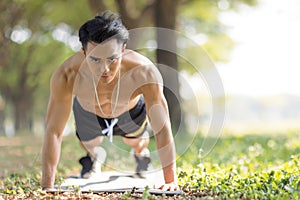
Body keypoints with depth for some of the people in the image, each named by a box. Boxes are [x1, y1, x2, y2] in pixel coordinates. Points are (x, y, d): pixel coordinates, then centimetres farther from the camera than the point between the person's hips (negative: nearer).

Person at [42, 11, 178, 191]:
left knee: (134, 141, 27)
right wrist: (47, 187, -40)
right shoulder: (66, 76, -45)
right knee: (88, 142, 25)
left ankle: (141, 153, 64)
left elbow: (162, 129, -39)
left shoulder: (144, 73, -46)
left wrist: (171, 181, -40)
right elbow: (54, 132, -37)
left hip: (131, 109, 0)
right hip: (88, 109, 0)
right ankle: (93, 156, 63)